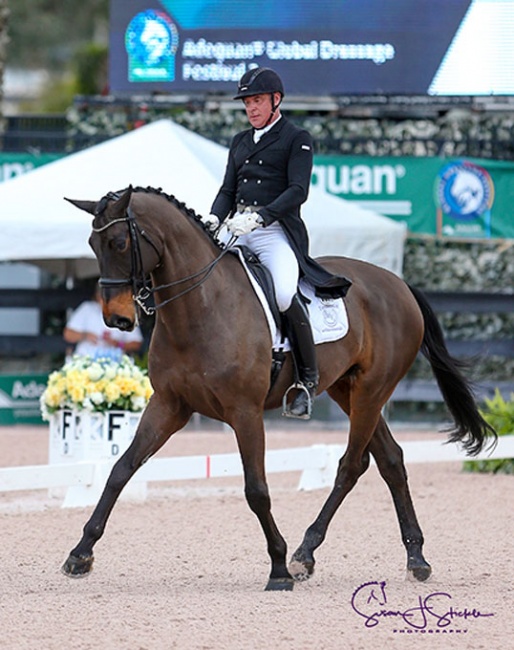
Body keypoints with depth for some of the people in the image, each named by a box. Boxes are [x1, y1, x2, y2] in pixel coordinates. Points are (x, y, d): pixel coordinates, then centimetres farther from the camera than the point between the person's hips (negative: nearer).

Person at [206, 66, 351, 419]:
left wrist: (258, 217, -22)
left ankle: (308, 378, -17)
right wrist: (214, 219, -4)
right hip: (238, 234, 7)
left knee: (284, 294, -32)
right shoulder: (240, 142, 23)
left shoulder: (297, 139, 3)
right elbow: (228, 190, 19)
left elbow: (298, 191, -9)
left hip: (277, 232, -7)